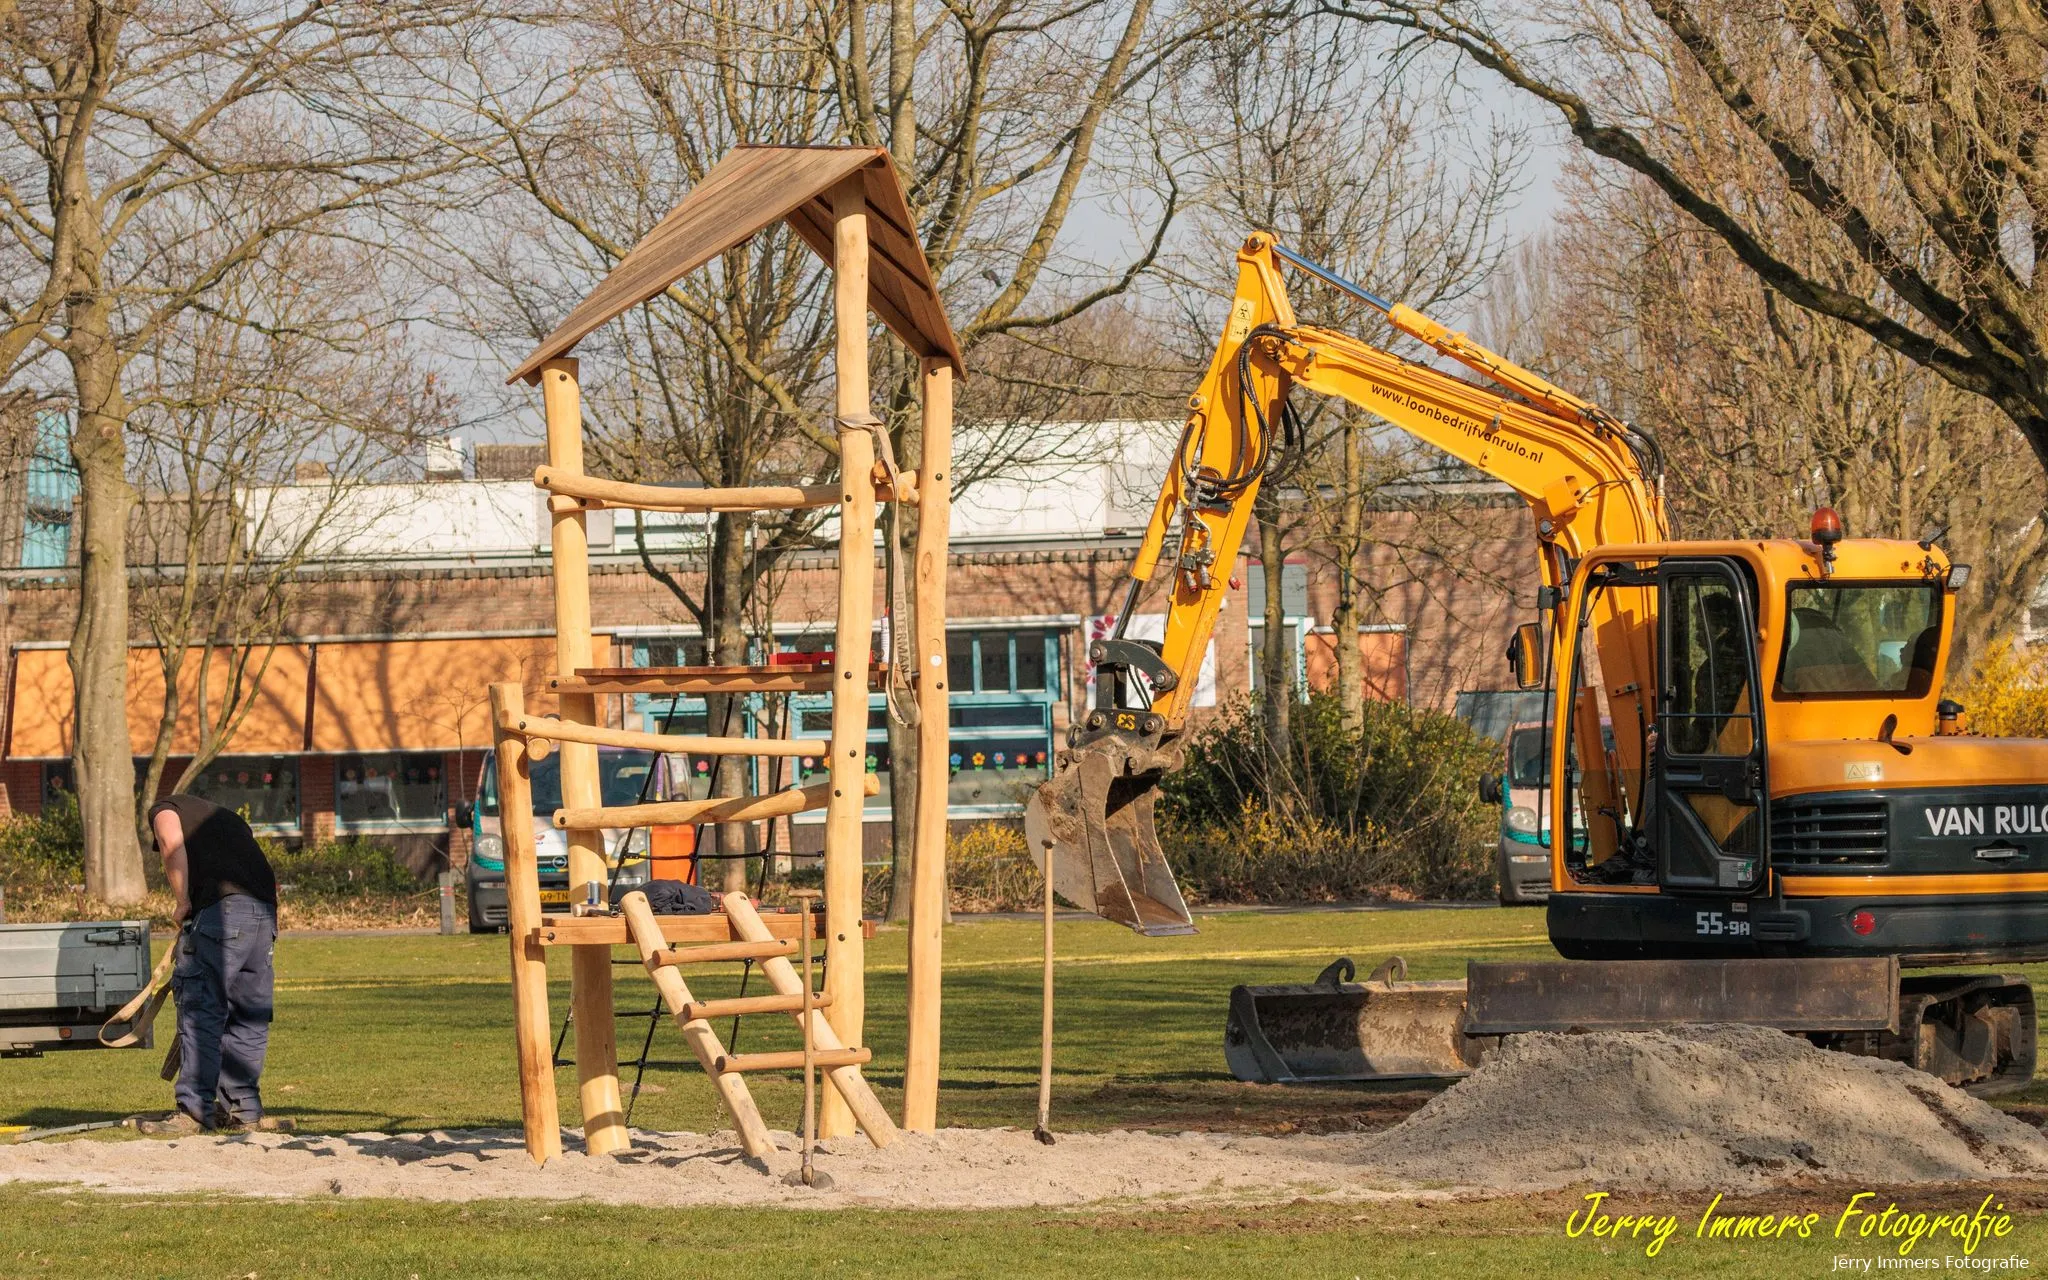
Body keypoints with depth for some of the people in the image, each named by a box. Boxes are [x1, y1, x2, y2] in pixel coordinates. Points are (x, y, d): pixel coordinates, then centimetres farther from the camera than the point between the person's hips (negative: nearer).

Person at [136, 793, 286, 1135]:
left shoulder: (164, 809, 17)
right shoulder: (226, 816, 36)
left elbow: (172, 842, -7)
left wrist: (183, 902, -2)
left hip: (222, 905, -7)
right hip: (265, 909, 7)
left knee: (200, 1010, -6)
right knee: (250, 1016, 13)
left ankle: (193, 1110, -10)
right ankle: (243, 1109, 16)